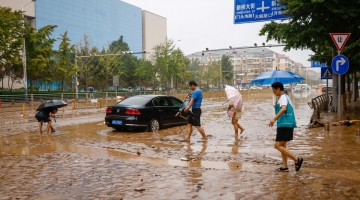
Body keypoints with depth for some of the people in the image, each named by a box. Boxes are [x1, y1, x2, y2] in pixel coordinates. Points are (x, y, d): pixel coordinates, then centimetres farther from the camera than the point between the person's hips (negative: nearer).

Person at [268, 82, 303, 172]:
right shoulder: (285, 97, 19)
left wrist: (274, 119, -39)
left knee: (277, 145, -9)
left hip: (285, 125, -11)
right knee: (282, 146, 13)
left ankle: (297, 159, -9)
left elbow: (283, 109, -31)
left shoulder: (283, 97, -12)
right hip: (285, 125, 11)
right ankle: (284, 166, 15)